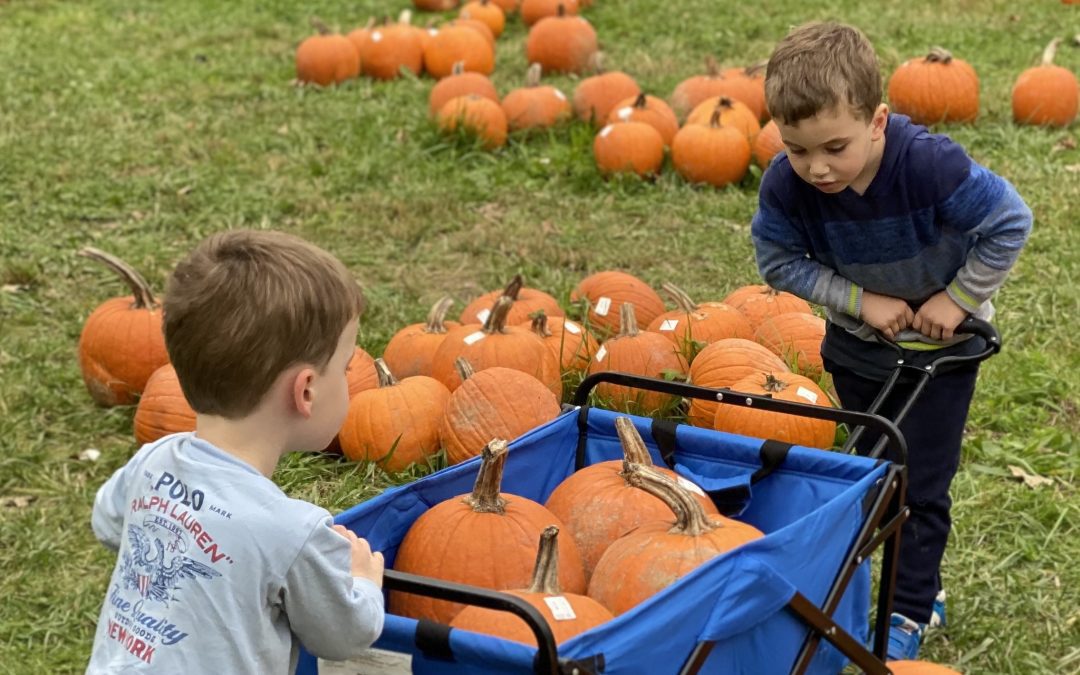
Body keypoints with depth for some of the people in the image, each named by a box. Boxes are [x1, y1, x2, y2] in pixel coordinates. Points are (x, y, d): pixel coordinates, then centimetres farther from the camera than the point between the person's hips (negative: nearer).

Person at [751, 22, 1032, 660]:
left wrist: (957, 300, -20)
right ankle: (921, 586, 37)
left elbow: (1011, 223, -24)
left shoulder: (930, 164, -37)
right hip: (858, 343, 4)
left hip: (940, 343, -4)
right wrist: (860, 300, -20)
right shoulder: (786, 184, -27)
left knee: (922, 483, 1)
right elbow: (779, 261, -11)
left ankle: (910, 613, 17)